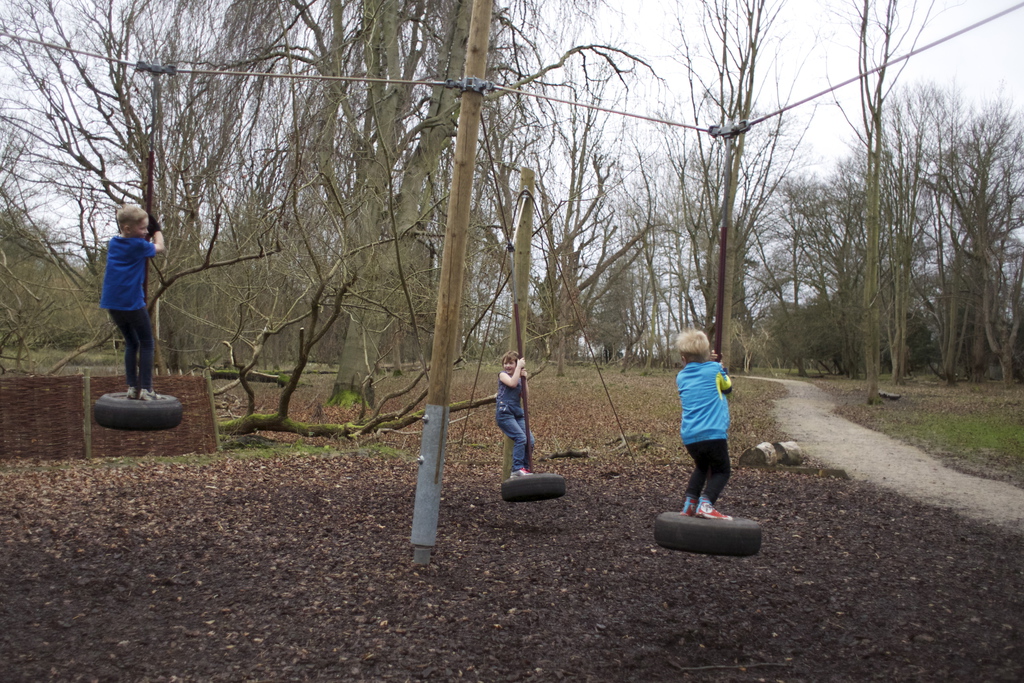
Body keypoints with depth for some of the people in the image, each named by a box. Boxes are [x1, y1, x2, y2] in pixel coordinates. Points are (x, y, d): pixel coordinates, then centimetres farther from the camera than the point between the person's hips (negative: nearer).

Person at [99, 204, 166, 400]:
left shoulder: (113, 243, 11)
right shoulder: (138, 245, -10)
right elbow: (159, 247, 9)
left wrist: (146, 238, 11)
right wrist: (157, 231, 23)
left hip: (112, 303, 7)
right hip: (132, 303, -7)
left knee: (131, 343, 17)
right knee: (147, 344, 4)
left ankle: (132, 387, 14)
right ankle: (145, 389, -1)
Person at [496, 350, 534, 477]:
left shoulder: (519, 378, 17)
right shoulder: (503, 374, 1)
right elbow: (512, 383, -20)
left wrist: (524, 379, -5)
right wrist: (519, 367, -15)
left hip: (518, 413, 6)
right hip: (504, 413, -6)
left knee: (530, 440, -5)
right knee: (521, 437, -20)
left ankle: (524, 467, 8)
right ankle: (517, 469, -16)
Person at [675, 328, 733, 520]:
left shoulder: (681, 377, 11)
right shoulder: (715, 369, 1)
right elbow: (728, 387, 19)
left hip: (689, 437, 5)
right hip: (713, 433, -4)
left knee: (702, 467, 28)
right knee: (721, 471, 11)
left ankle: (690, 504, 19)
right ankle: (706, 503, -11)